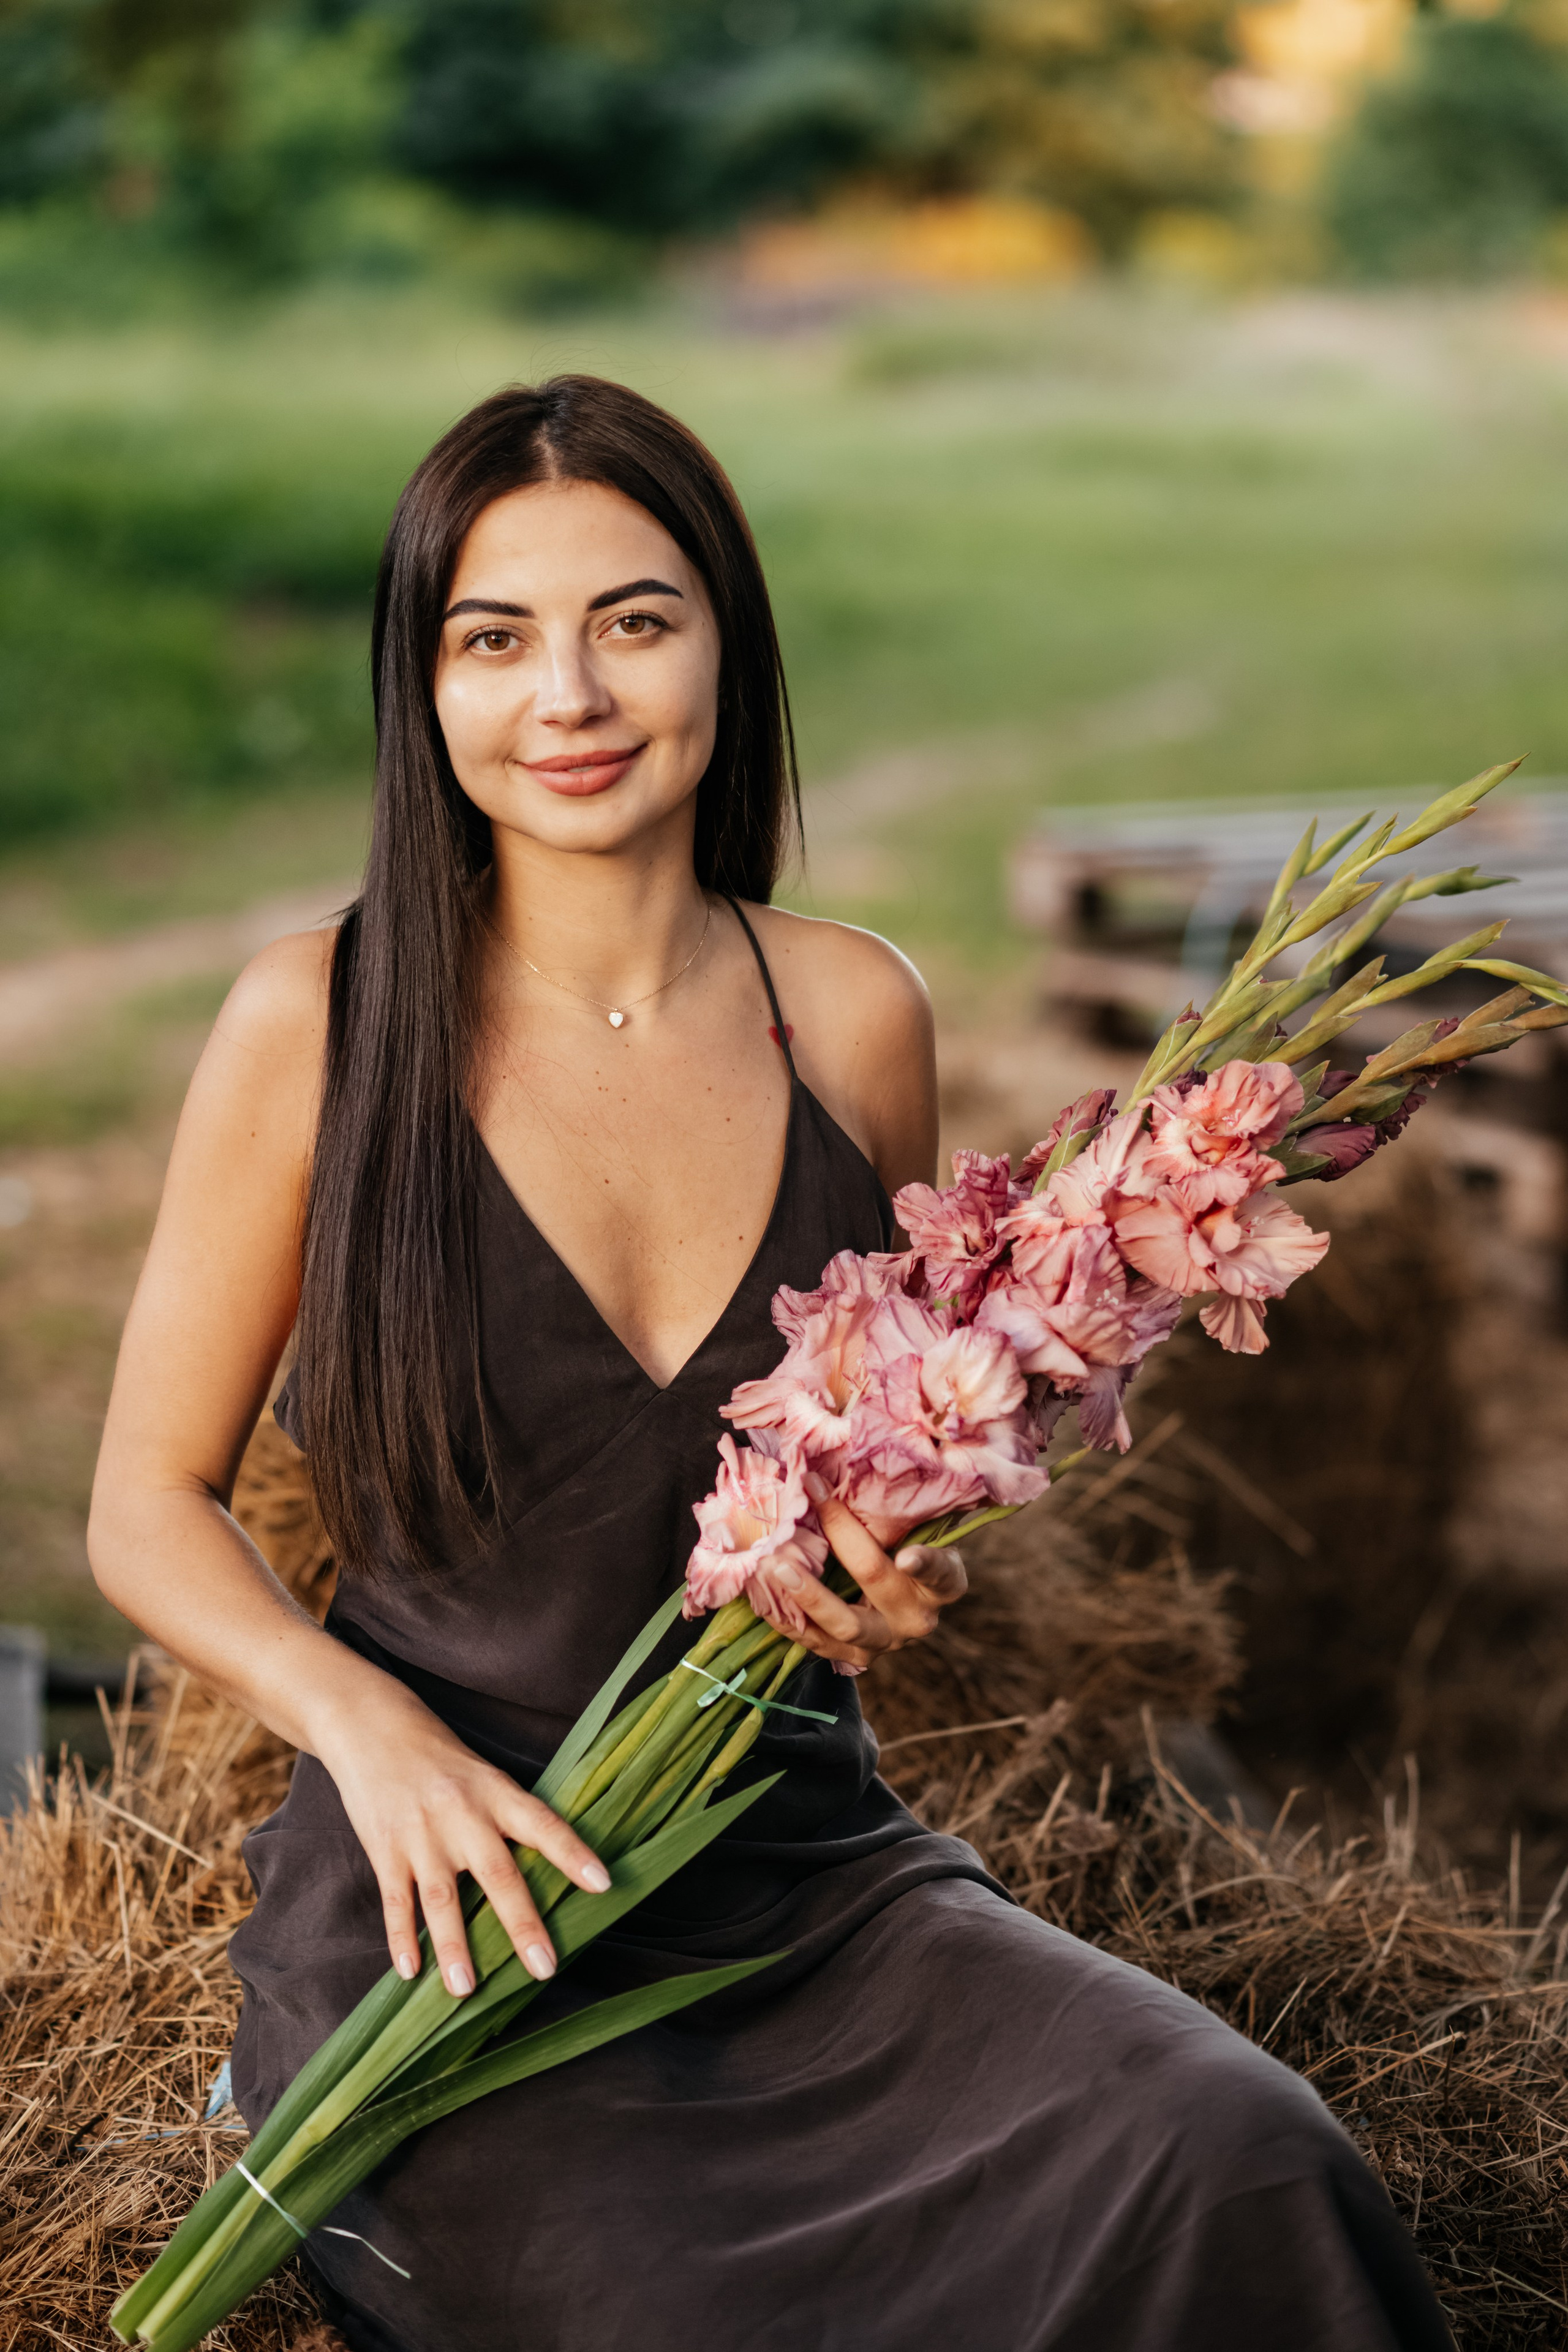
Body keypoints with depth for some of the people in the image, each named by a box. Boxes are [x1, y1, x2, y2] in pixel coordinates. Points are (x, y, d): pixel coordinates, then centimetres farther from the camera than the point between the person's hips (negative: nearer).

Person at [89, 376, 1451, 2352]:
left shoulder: (854, 1018, 2)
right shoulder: (318, 1024, -6)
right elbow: (149, 1505, 1)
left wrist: (895, 1578, -5)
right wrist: (364, 1722, -17)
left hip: (806, 1865, 3)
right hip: (443, 1892, -3)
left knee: (1241, 2163, -21)